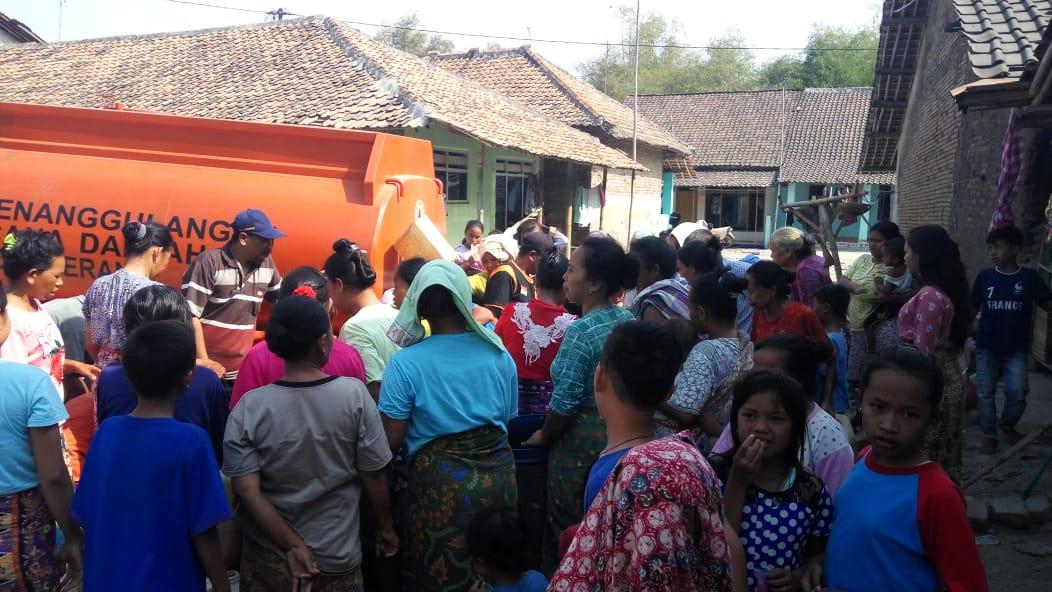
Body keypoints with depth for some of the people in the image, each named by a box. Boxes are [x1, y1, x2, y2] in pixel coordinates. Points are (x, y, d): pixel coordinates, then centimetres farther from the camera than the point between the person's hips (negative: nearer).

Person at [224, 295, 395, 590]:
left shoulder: (249, 408, -14)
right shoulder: (354, 394, -16)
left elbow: (246, 491, -16)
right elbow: (373, 476, -9)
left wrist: (292, 546, -8)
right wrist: (385, 528, 6)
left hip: (269, 557, 1)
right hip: (338, 557, -1)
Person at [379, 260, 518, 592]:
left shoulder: (405, 363, -13)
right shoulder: (499, 355, -3)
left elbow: (391, 440, -12)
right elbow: (508, 423, 7)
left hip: (440, 483, -3)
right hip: (498, 476, 4)